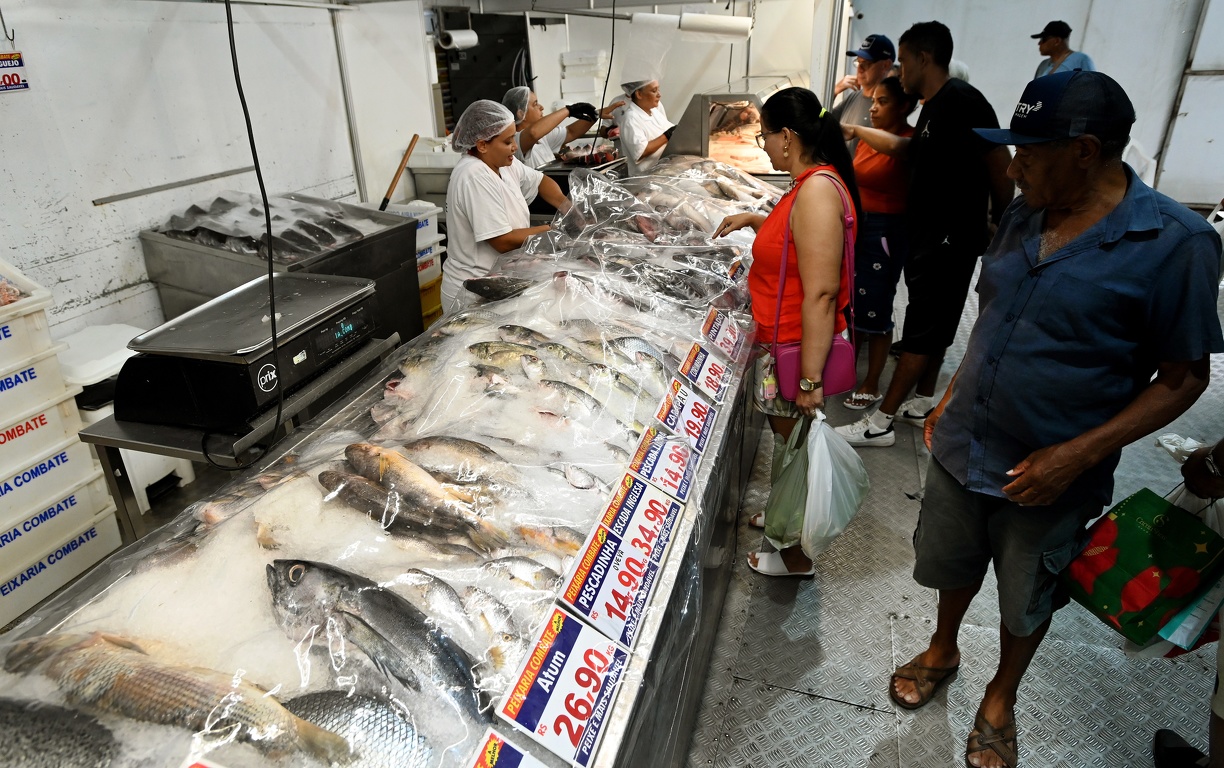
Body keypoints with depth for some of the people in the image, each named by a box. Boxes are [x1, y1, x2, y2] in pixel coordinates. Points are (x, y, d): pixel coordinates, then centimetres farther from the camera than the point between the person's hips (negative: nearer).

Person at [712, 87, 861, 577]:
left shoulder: (818, 190, -24)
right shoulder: (813, 183, 8)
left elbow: (821, 293, -28)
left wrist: (810, 379, -28)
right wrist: (754, 220, 22)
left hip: (797, 349, -9)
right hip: (780, 342, 9)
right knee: (786, 438, 24)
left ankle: (796, 555, 26)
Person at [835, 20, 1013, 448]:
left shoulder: (960, 100, -17)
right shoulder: (933, 108, 12)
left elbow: (1000, 164, -17)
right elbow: (907, 147, 29)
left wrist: (1001, 225, -9)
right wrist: (856, 131, 28)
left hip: (951, 241, -10)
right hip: (930, 237, 10)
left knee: (922, 332, -4)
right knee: (936, 327, 17)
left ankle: (880, 423, 2)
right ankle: (923, 404, 30)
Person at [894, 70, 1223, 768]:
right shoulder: (1025, 215, -2)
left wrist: (1077, 455, -22)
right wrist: (952, 395, 9)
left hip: (1048, 478, -4)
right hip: (962, 446, 5)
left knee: (1025, 602, 19)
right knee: (953, 565, 24)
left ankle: (1001, 699, 46)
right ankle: (942, 651, 52)